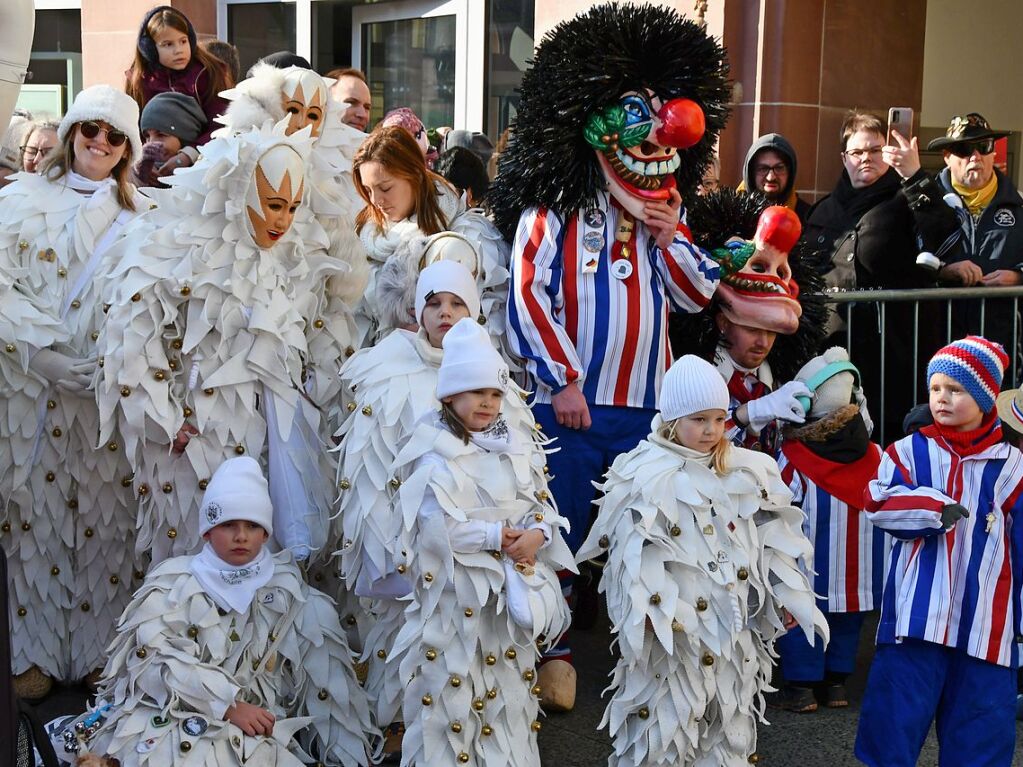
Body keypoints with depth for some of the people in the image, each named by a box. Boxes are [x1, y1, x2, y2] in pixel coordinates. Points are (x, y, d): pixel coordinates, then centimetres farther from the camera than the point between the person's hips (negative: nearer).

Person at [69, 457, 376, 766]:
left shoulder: (287, 591, 9)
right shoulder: (173, 584, 4)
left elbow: (317, 673, 7)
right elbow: (156, 659, -7)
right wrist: (228, 704, -15)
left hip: (257, 727, 5)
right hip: (174, 717, -5)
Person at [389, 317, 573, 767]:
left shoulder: (518, 447, 7)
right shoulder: (435, 455, -11)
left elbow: (543, 504, 5)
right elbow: (438, 525, -19)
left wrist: (536, 535, -16)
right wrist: (496, 536, -18)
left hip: (512, 585, 6)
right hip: (457, 587, -6)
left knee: (510, 678, 17)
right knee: (455, 684, 2)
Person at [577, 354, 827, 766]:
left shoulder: (745, 472, 8)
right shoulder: (645, 476, -9)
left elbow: (771, 538, 12)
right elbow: (633, 552, -14)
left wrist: (785, 595, 10)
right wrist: (648, 607, -25)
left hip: (732, 622, 5)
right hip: (674, 627, -5)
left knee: (729, 727, 16)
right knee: (664, 721, -1)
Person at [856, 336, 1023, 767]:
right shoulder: (909, 452, 3)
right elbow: (877, 503, -12)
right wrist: (936, 509, -24)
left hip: (986, 624, 1)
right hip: (915, 616, -1)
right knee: (895, 720, 4)